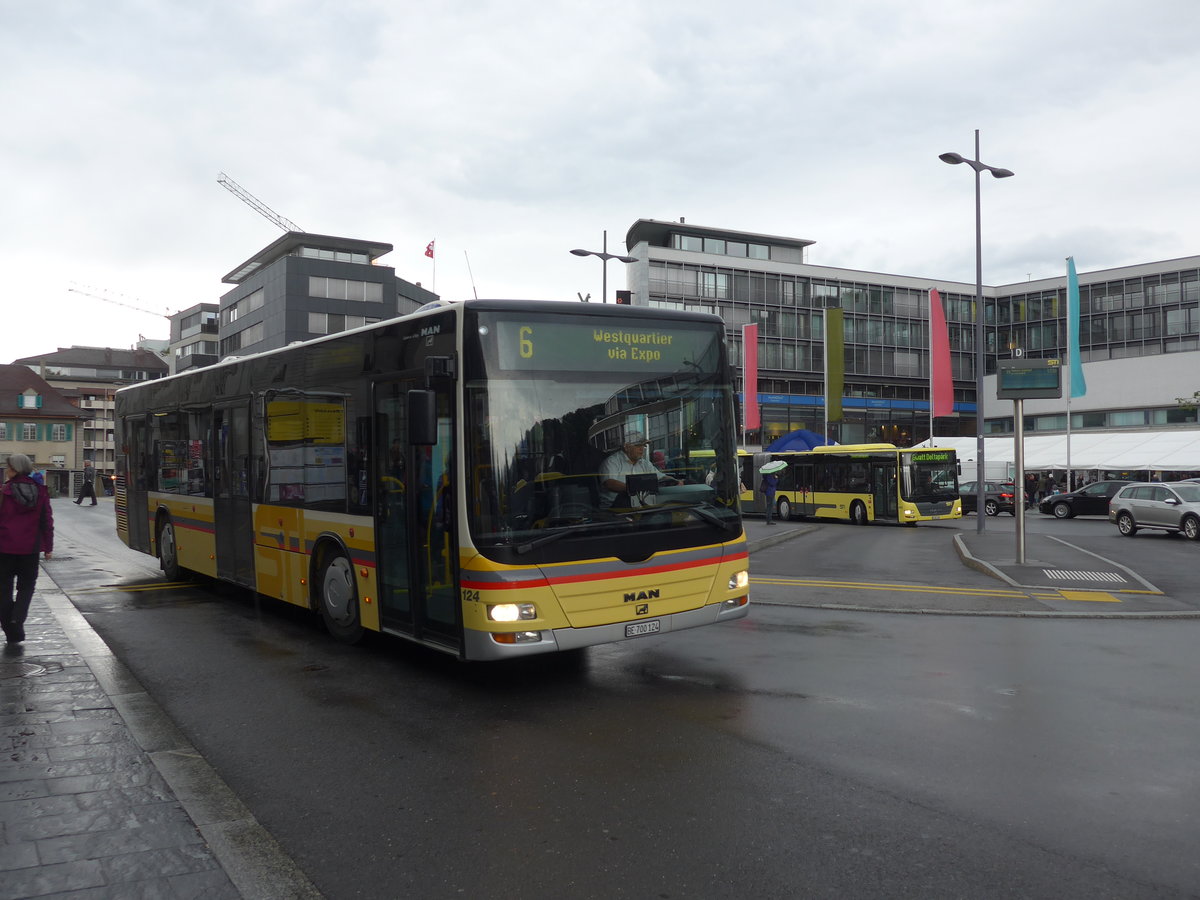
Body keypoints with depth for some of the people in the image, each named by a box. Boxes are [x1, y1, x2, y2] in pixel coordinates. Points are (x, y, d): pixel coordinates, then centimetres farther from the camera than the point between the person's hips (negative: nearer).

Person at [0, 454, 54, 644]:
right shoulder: (40, 491, 0)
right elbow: (47, 521, 3)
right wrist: (48, 546, 10)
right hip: (30, 548, 3)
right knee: (26, 585, 14)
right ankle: (17, 619, -8)